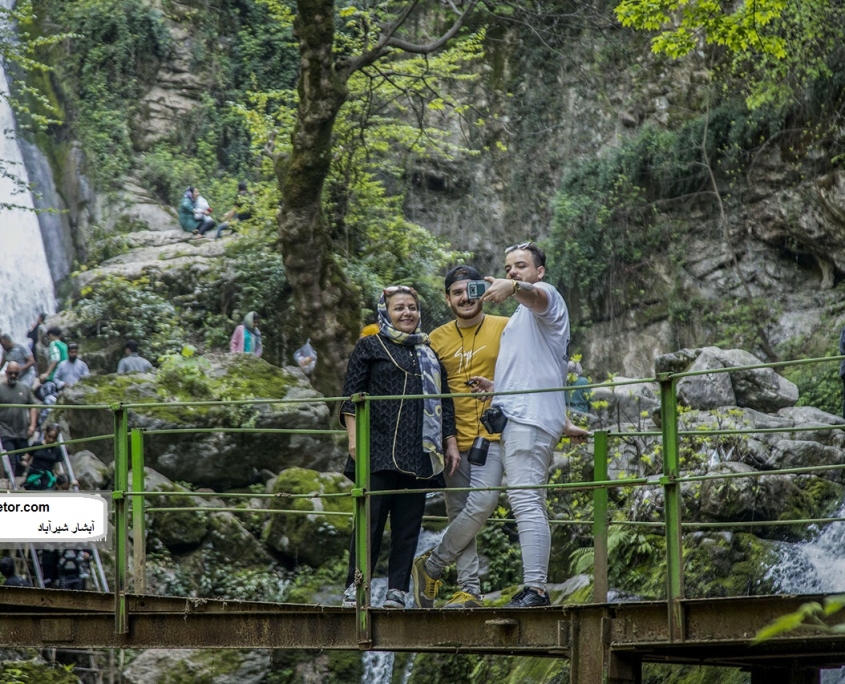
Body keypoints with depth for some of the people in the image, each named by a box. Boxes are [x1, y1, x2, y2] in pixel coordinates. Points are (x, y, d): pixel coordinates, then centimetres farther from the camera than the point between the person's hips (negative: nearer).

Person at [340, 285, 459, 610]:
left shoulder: (430, 353, 21)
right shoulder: (370, 348, 7)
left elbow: (444, 403, 22)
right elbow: (352, 396, 1)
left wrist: (451, 444, 15)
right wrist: (354, 437, -9)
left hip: (418, 454, 4)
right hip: (379, 450, -4)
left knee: (409, 523, 1)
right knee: (371, 519, -8)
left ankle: (398, 590, 3)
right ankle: (355, 587, -4)